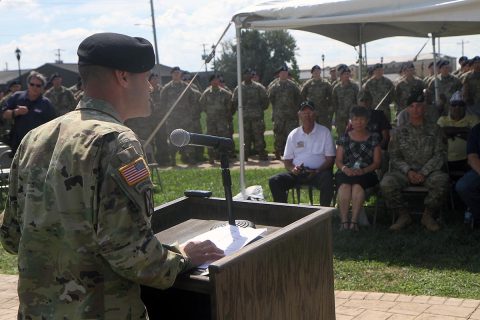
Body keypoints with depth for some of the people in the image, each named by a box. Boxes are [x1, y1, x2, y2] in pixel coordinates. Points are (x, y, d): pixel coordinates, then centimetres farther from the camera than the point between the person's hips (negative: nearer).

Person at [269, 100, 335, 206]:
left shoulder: (324, 132, 6)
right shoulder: (293, 135, 14)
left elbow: (330, 158, 1)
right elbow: (287, 160, 14)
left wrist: (317, 171, -17)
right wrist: (293, 169, -10)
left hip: (318, 172, -3)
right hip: (297, 173, 3)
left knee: (327, 181, -37)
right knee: (274, 181, -21)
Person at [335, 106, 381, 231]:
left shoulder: (374, 138, 15)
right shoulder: (344, 138, 18)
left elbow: (377, 162, 7)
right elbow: (338, 160, 11)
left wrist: (363, 170, -12)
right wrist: (345, 169, -12)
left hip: (366, 173, -1)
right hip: (346, 172, 1)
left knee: (357, 185, -37)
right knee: (344, 186, -35)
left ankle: (354, 221, -40)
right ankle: (344, 221, -40)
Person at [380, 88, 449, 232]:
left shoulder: (433, 130, 11)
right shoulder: (399, 132, 13)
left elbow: (439, 155, 2)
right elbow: (394, 157, 7)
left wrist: (423, 173, -13)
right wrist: (408, 171, -12)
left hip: (428, 171, 0)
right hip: (405, 171, 1)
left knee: (441, 180, -35)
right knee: (386, 183, -30)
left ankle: (428, 215, -12)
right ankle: (404, 215, -7)